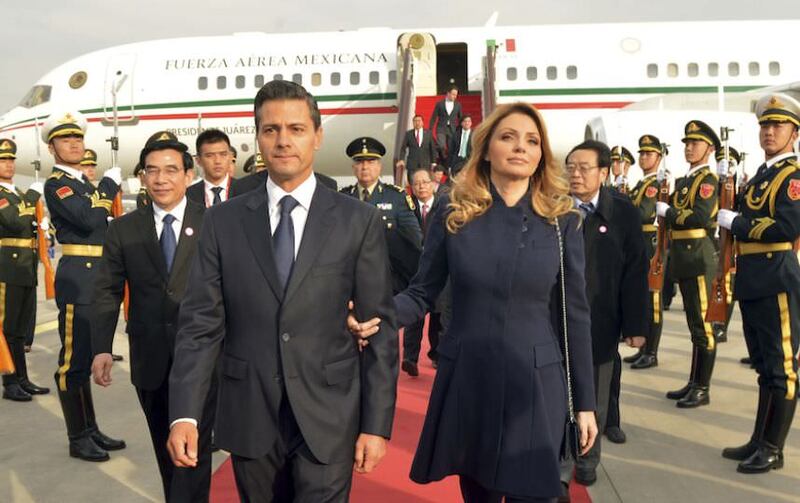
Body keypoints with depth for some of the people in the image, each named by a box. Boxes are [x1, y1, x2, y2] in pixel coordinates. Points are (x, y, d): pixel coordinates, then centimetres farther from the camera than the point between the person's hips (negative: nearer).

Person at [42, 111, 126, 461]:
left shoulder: (86, 184, 19)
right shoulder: (56, 184, -7)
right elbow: (87, 219, -23)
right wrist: (110, 184, -11)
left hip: (97, 277, 9)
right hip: (77, 278, -9)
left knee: (87, 357, 14)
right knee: (74, 360, -2)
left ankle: (91, 430, 24)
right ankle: (78, 439, 7)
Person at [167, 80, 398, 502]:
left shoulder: (359, 220, -3)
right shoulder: (223, 221, 2)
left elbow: (380, 329, -2)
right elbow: (200, 324, -1)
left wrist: (377, 423, -4)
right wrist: (184, 414, -10)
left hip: (328, 419, -2)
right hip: (248, 418, 2)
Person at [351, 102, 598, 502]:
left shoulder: (562, 222, -2)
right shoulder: (452, 215, -2)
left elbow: (574, 315, 0)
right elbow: (421, 294, 1)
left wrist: (585, 402, 2)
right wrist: (378, 316, -20)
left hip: (535, 384, -1)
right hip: (465, 381, 1)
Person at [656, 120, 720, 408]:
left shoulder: (708, 179, -9)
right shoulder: (685, 180, 17)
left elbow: (700, 217, -23)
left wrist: (667, 211, -13)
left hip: (698, 257, -9)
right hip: (684, 258, 9)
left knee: (701, 324, -3)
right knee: (694, 324, 14)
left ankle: (703, 390, 5)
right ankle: (693, 383, 23)